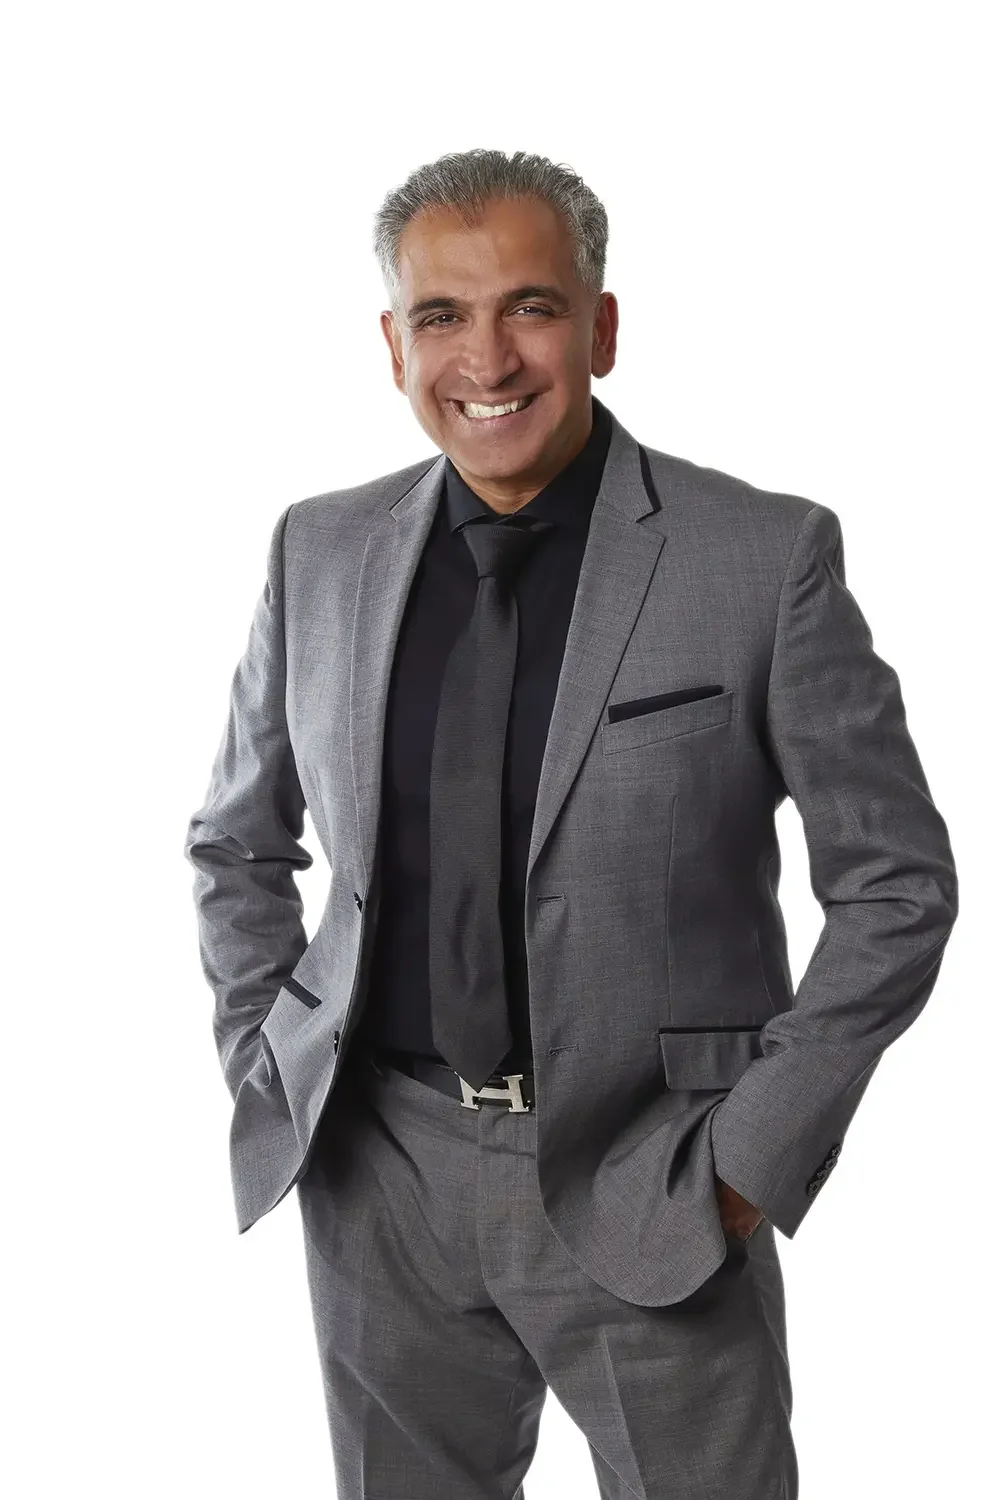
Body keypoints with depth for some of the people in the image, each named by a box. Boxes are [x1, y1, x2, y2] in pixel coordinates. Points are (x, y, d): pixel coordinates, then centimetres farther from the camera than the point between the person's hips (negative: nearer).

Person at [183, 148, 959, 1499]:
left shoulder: (767, 556, -9)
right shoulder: (321, 552, 3)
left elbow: (895, 882, -5)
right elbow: (236, 842, 16)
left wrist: (753, 1155, -8)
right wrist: (265, 1064, 6)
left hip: (650, 1186, -3)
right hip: (381, 1179, 3)